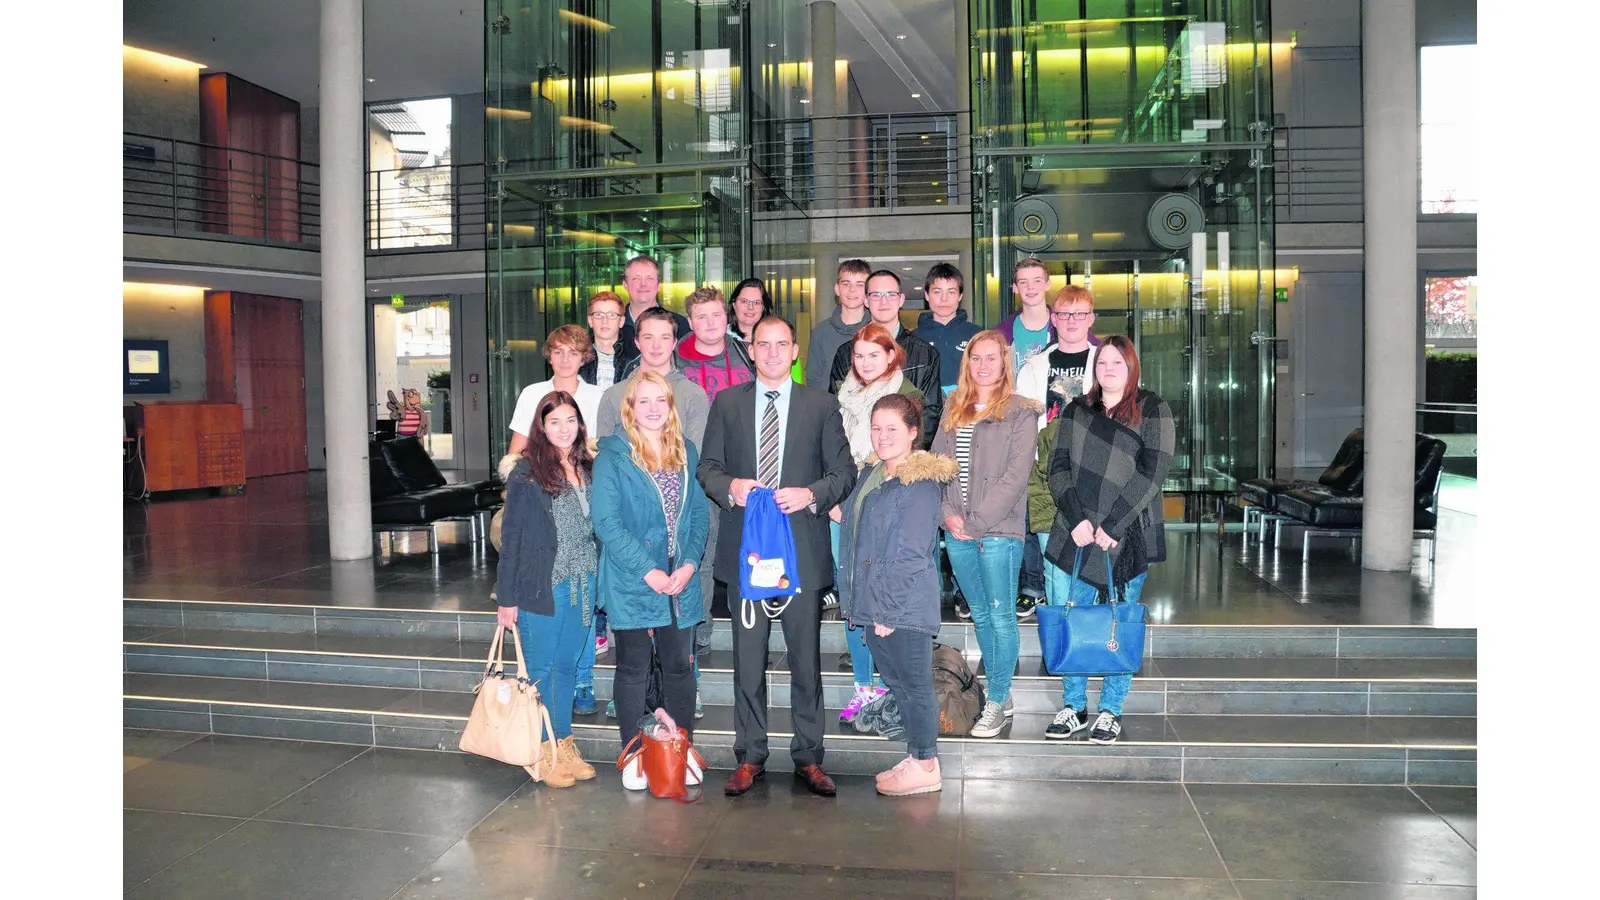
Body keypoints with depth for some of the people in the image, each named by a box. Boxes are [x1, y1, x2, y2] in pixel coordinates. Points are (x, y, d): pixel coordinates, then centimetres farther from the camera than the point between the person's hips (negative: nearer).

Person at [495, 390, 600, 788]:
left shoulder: (588, 468, 8)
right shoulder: (527, 472, -7)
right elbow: (511, 537, -7)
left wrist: (596, 583, 6)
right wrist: (507, 597, -8)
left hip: (582, 585, 5)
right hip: (541, 587, -5)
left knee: (567, 666, 14)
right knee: (540, 669, 6)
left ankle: (564, 745, 25)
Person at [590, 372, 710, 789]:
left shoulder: (686, 452, 9)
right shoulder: (612, 455, -6)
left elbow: (699, 513, 8)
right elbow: (607, 524, -11)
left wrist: (689, 563, -7)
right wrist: (648, 571, -16)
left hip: (681, 581, 4)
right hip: (632, 582, -4)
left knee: (679, 666, 11)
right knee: (633, 669, 6)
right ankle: (633, 757, 19)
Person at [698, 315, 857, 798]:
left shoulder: (822, 404, 5)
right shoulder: (727, 402, 9)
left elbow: (844, 471, 4)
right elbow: (707, 467, 9)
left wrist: (811, 495, -15)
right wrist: (730, 486, -12)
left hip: (803, 549, -1)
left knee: (806, 658, 6)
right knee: (748, 659, 7)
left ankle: (808, 758, 19)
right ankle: (749, 758, 20)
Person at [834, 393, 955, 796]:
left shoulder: (922, 482, -14)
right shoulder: (870, 476, 12)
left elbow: (910, 553, -17)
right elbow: (852, 536, 16)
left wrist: (888, 609, -18)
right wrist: (854, 599, 10)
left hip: (906, 604, -8)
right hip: (873, 602, 8)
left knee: (915, 684, 3)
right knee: (897, 682, 16)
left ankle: (925, 767, 16)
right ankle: (915, 757, 29)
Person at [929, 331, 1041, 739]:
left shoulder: (1021, 412, -3)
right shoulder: (953, 408, 14)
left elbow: (1015, 476, -11)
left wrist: (976, 521, -14)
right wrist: (947, 514, -5)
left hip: (999, 532, -6)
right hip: (956, 532, 6)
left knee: (1001, 617, 0)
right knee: (980, 615, 13)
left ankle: (997, 702, 10)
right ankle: (1001, 694, 26)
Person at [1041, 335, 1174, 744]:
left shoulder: (1152, 410, 2)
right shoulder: (1075, 411, 13)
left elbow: (1152, 473, -7)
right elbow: (1056, 468, 6)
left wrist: (1112, 527, -14)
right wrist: (1076, 518, -9)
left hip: (1126, 536, -3)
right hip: (1074, 532, 4)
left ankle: (1110, 711, 15)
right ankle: (1073, 706, 18)